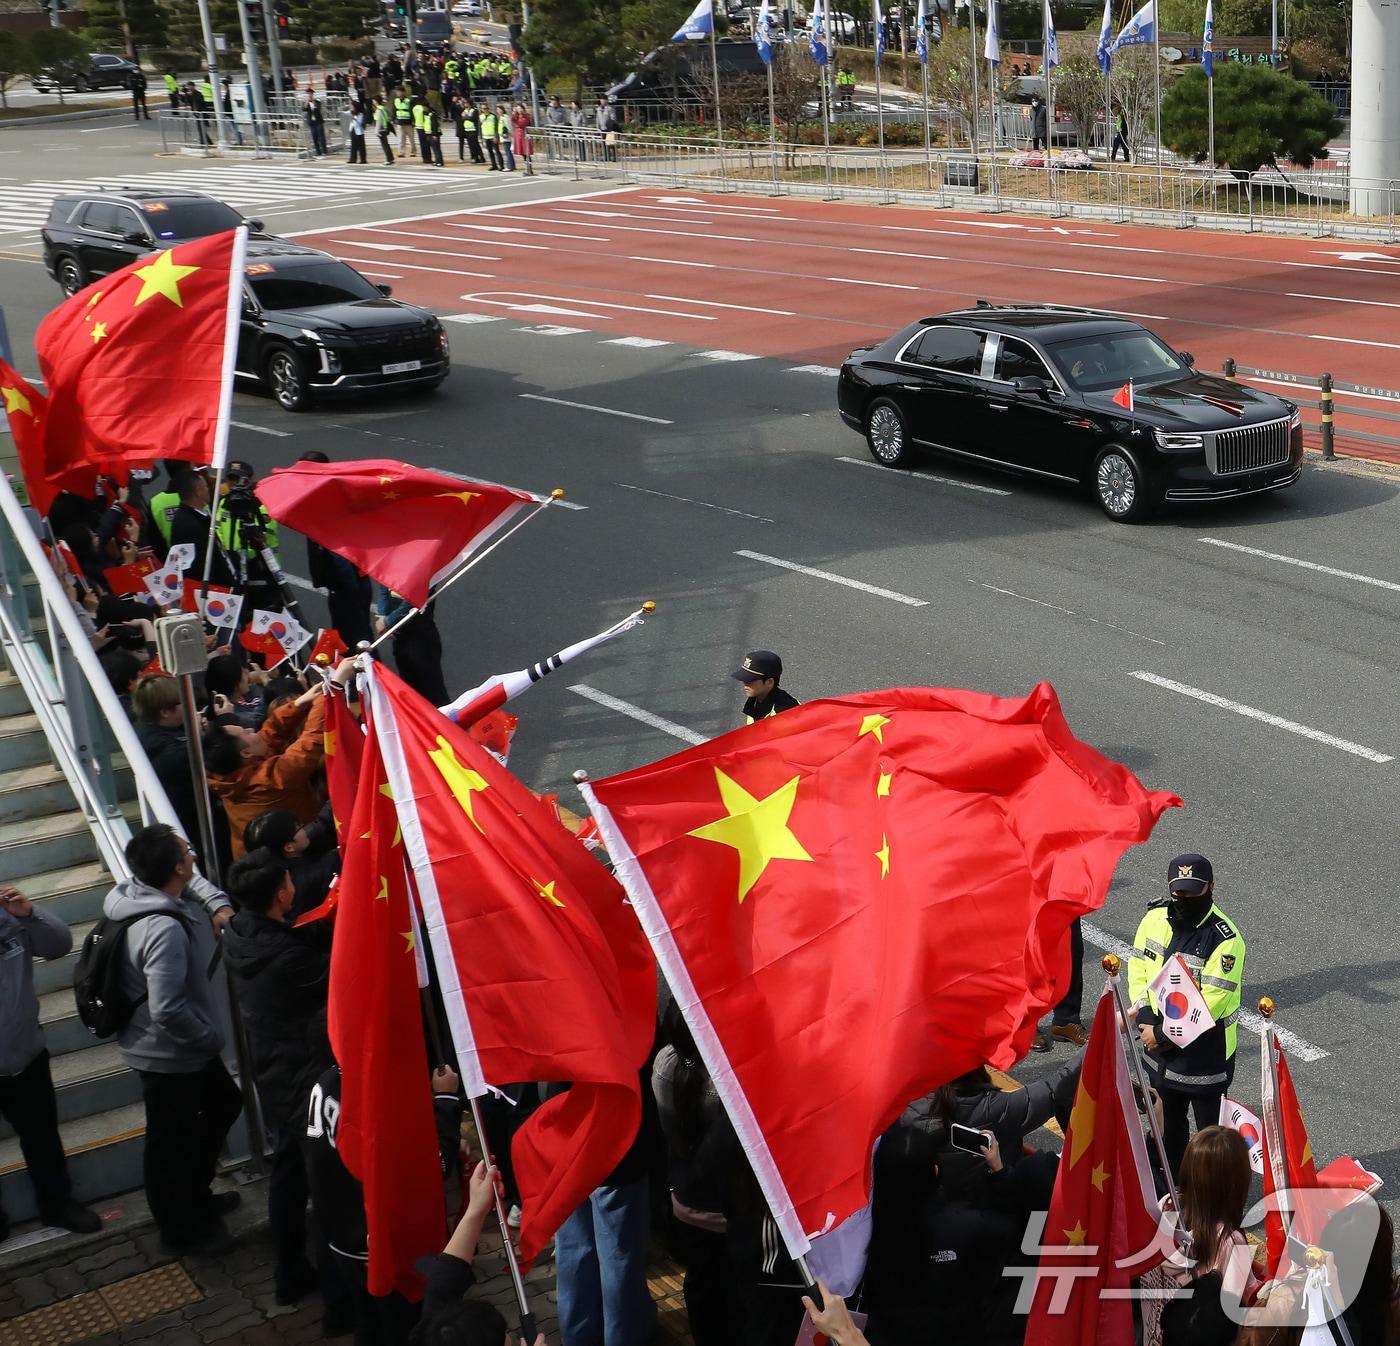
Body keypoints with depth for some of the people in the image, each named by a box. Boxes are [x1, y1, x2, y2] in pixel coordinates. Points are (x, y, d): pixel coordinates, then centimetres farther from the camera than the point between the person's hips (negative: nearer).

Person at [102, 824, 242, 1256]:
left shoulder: (139, 891, -7)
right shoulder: (164, 930, -35)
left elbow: (191, 880, 17)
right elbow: (166, 1011, -38)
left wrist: (218, 904, -2)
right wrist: (211, 1037, -21)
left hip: (186, 1048, 10)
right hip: (168, 1056, -10)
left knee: (223, 1104, 28)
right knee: (173, 1143, 12)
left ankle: (195, 1196, 46)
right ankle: (181, 1229, 33)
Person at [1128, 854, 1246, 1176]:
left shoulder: (1224, 939, -23)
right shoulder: (1155, 919, -3)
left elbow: (1210, 1001, -25)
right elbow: (1138, 967, 3)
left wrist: (1163, 1034, -21)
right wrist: (1145, 1018, -11)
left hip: (1205, 1051, -7)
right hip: (1159, 1046, 7)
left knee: (1210, 1127, 9)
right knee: (1168, 1121, 25)